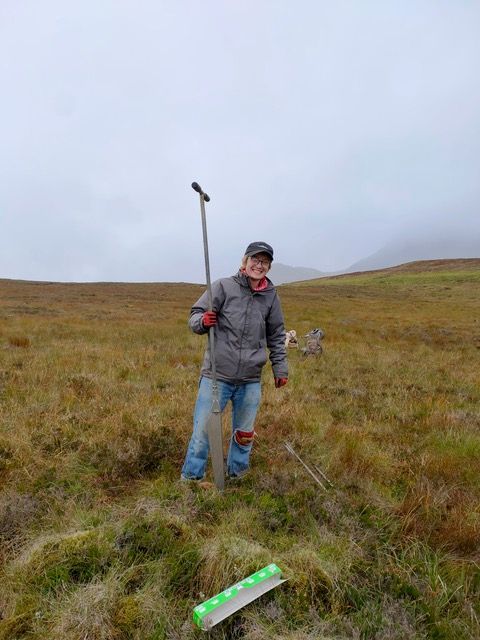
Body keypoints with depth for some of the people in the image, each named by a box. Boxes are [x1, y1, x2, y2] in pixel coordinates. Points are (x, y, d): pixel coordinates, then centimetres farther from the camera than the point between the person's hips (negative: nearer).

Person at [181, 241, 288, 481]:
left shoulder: (271, 296, 6)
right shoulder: (223, 286, -5)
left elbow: (276, 336, 16)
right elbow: (194, 316, -4)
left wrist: (280, 368, 15)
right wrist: (202, 321, -26)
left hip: (250, 381, 4)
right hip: (216, 375, -3)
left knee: (244, 434, 18)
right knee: (203, 430, 3)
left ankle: (236, 475, 40)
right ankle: (190, 478, 23)